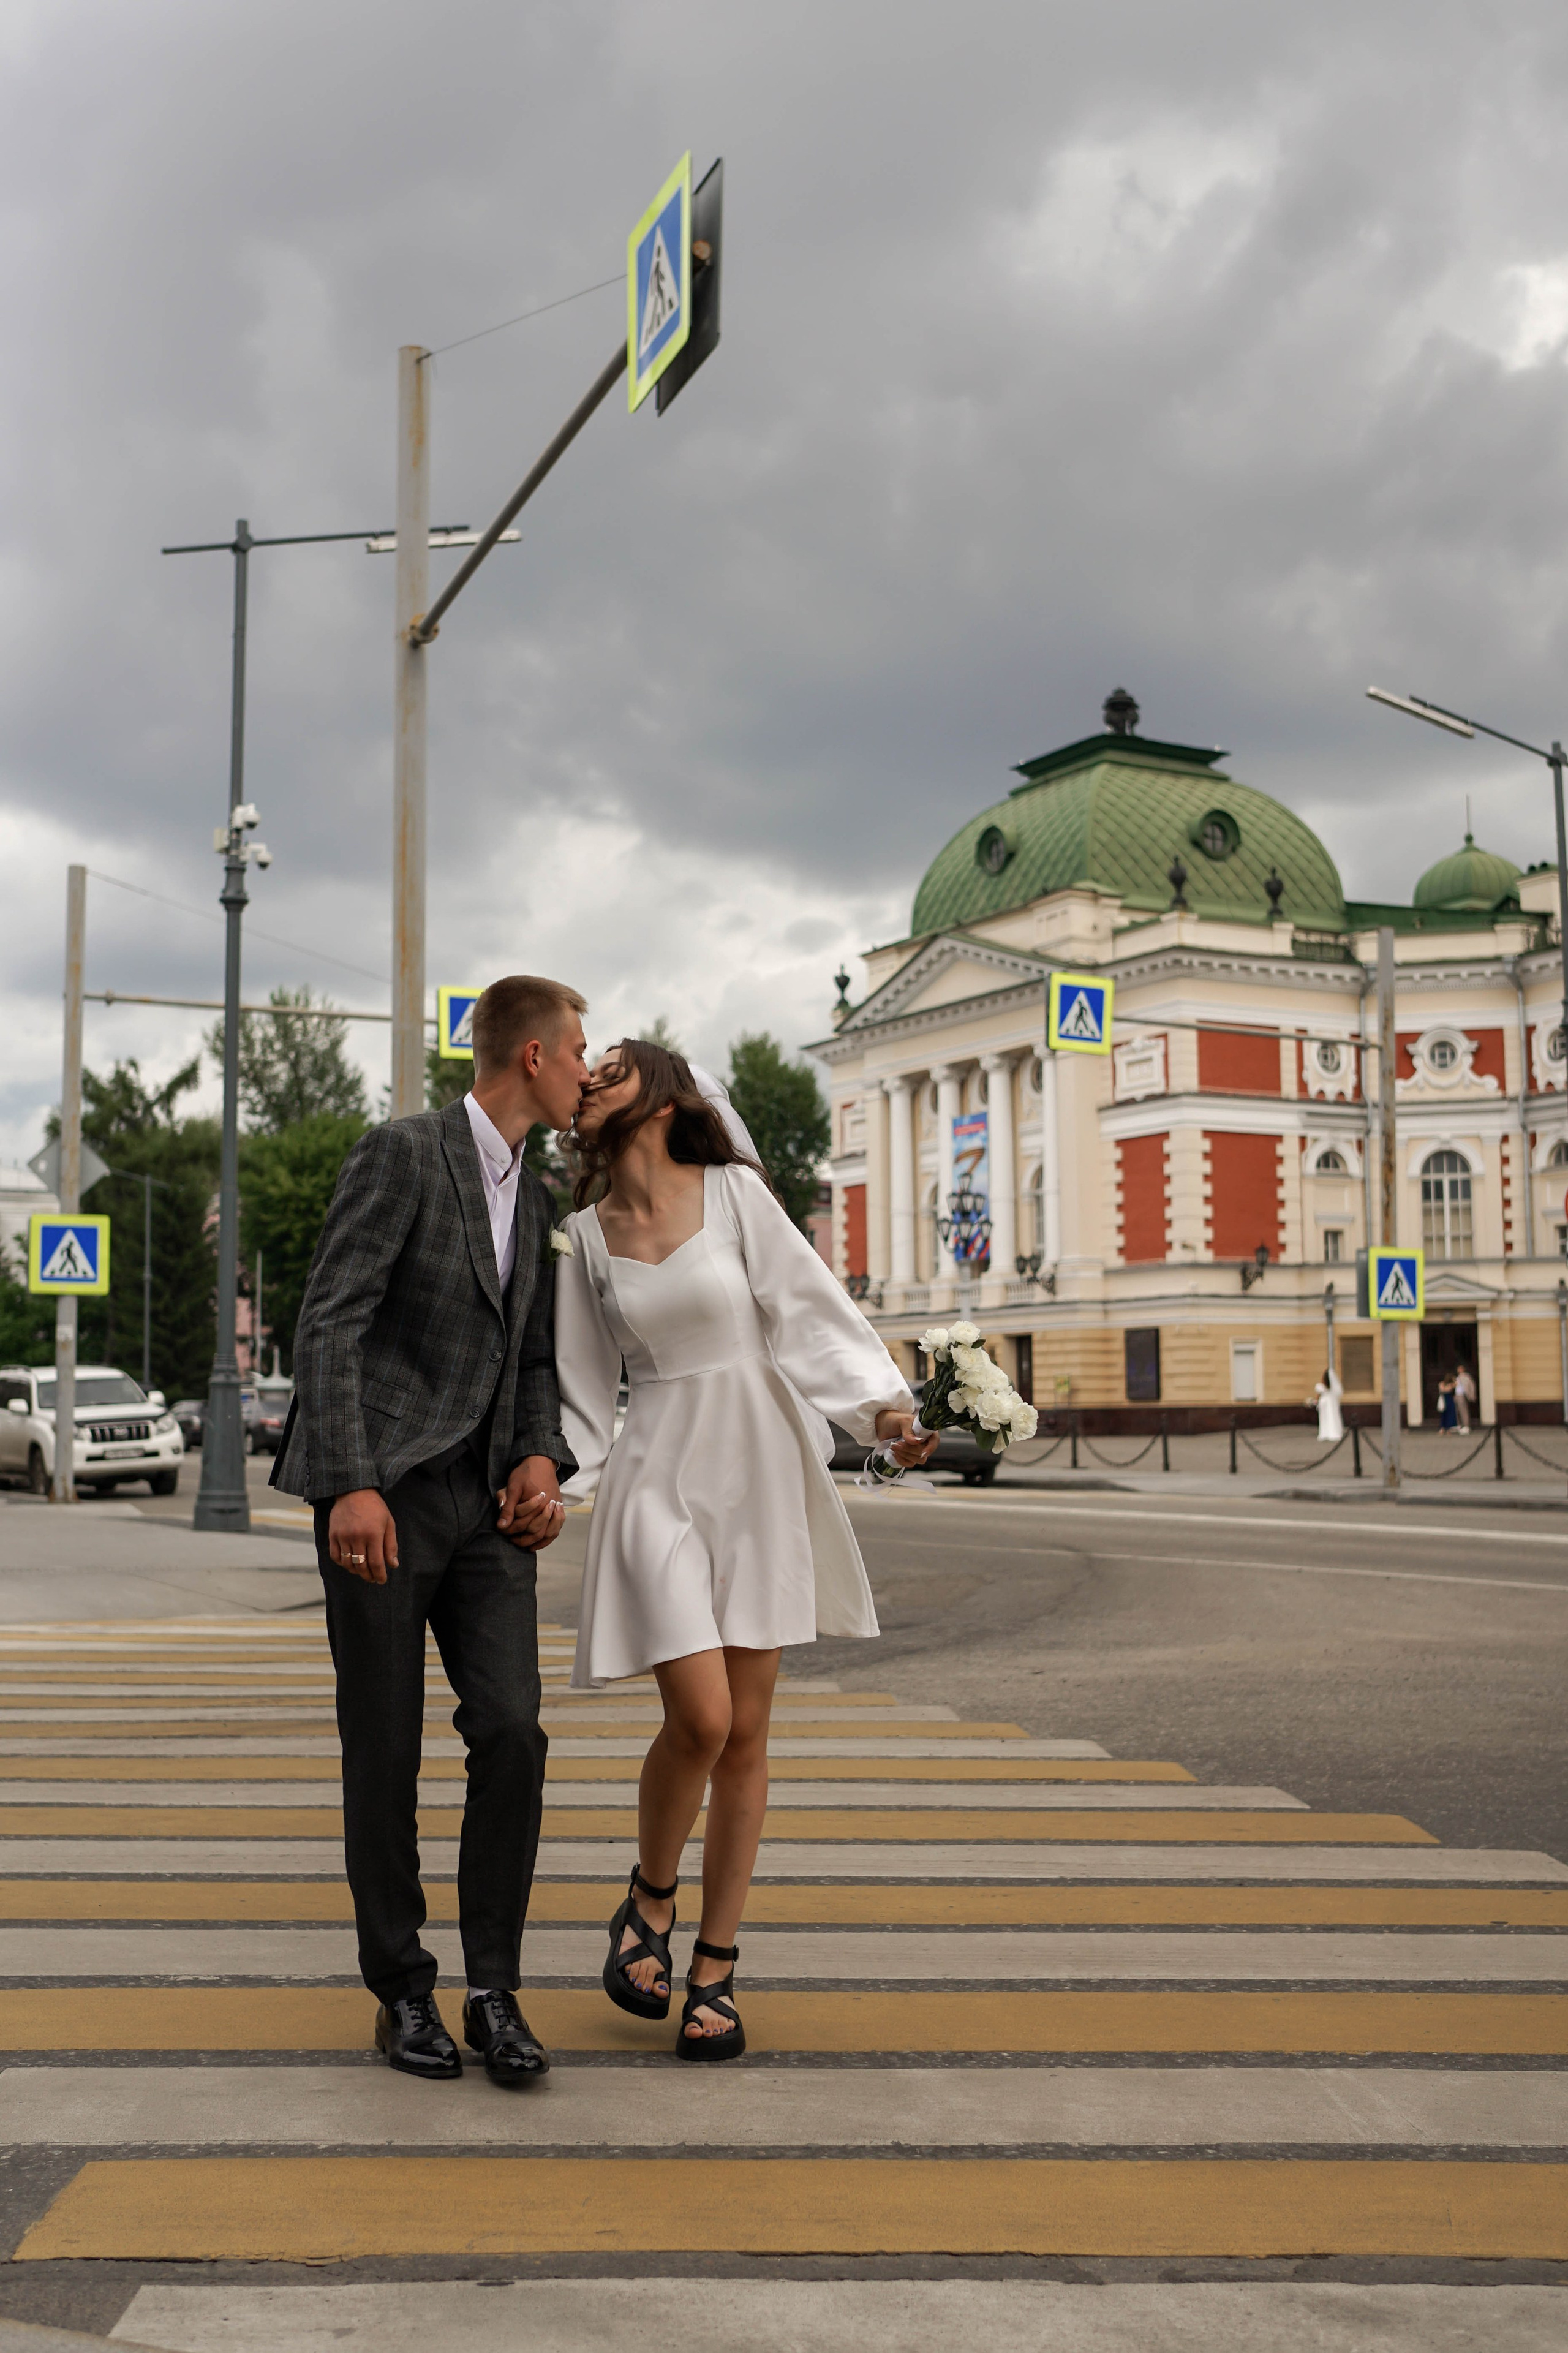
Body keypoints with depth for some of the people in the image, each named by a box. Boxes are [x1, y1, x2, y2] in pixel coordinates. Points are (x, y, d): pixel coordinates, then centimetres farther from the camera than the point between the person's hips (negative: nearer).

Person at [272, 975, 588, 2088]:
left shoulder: (533, 1201, 17)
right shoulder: (400, 1154, -7)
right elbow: (329, 1327, -13)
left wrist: (541, 1459, 0)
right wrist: (352, 1486, -22)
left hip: (485, 1504, 6)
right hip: (381, 1494, -6)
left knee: (511, 1732, -8)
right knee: (385, 1753, 1)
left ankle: (495, 1989, 2)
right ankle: (404, 1991, 16)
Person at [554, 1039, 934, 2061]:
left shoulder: (734, 1193, 0)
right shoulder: (586, 1233, 7)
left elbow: (808, 1308, -3)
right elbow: (584, 1382, 12)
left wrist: (885, 1404, -14)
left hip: (758, 1472, 0)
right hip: (657, 1478, 1)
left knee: (746, 1736, 2)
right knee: (701, 1719, -14)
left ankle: (715, 1972, 15)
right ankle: (651, 1900, 15)